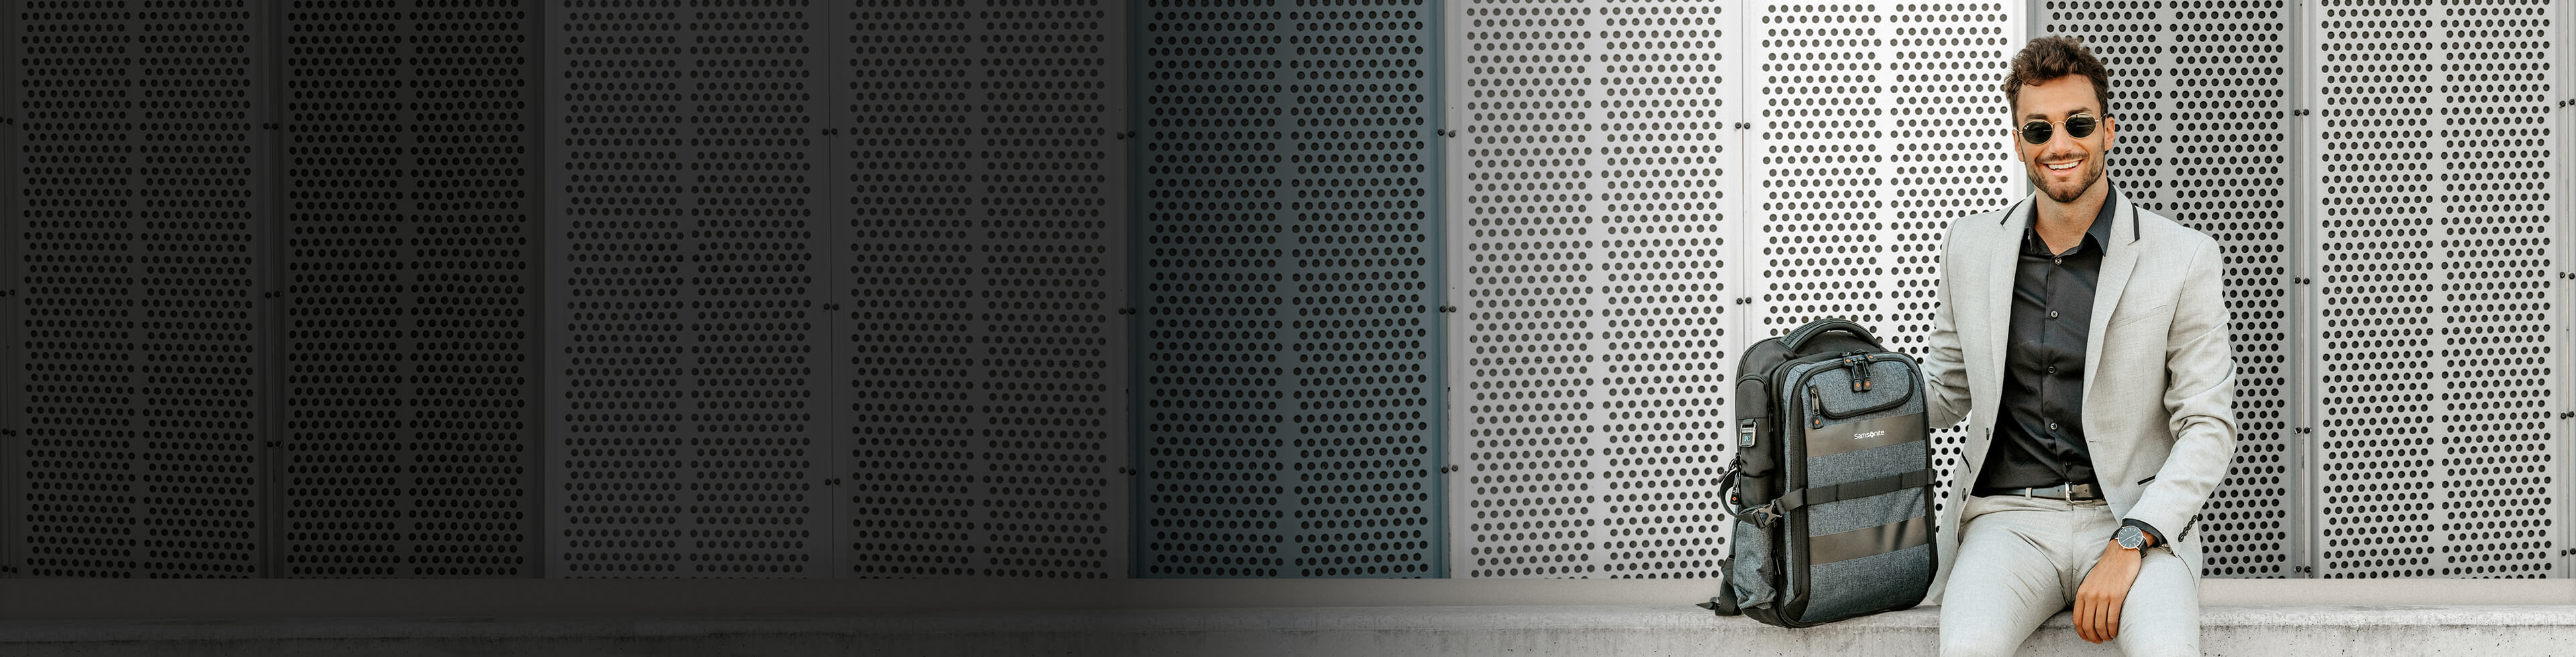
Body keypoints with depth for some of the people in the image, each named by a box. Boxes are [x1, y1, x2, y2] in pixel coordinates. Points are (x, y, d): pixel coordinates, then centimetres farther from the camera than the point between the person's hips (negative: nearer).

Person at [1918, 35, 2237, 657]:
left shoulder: (2184, 260, 0)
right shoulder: (1971, 248, 11)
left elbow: (2208, 426, -1)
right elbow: (1947, 389, 23)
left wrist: (2130, 543, -15)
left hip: (2138, 518, -1)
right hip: (2008, 518, 2)